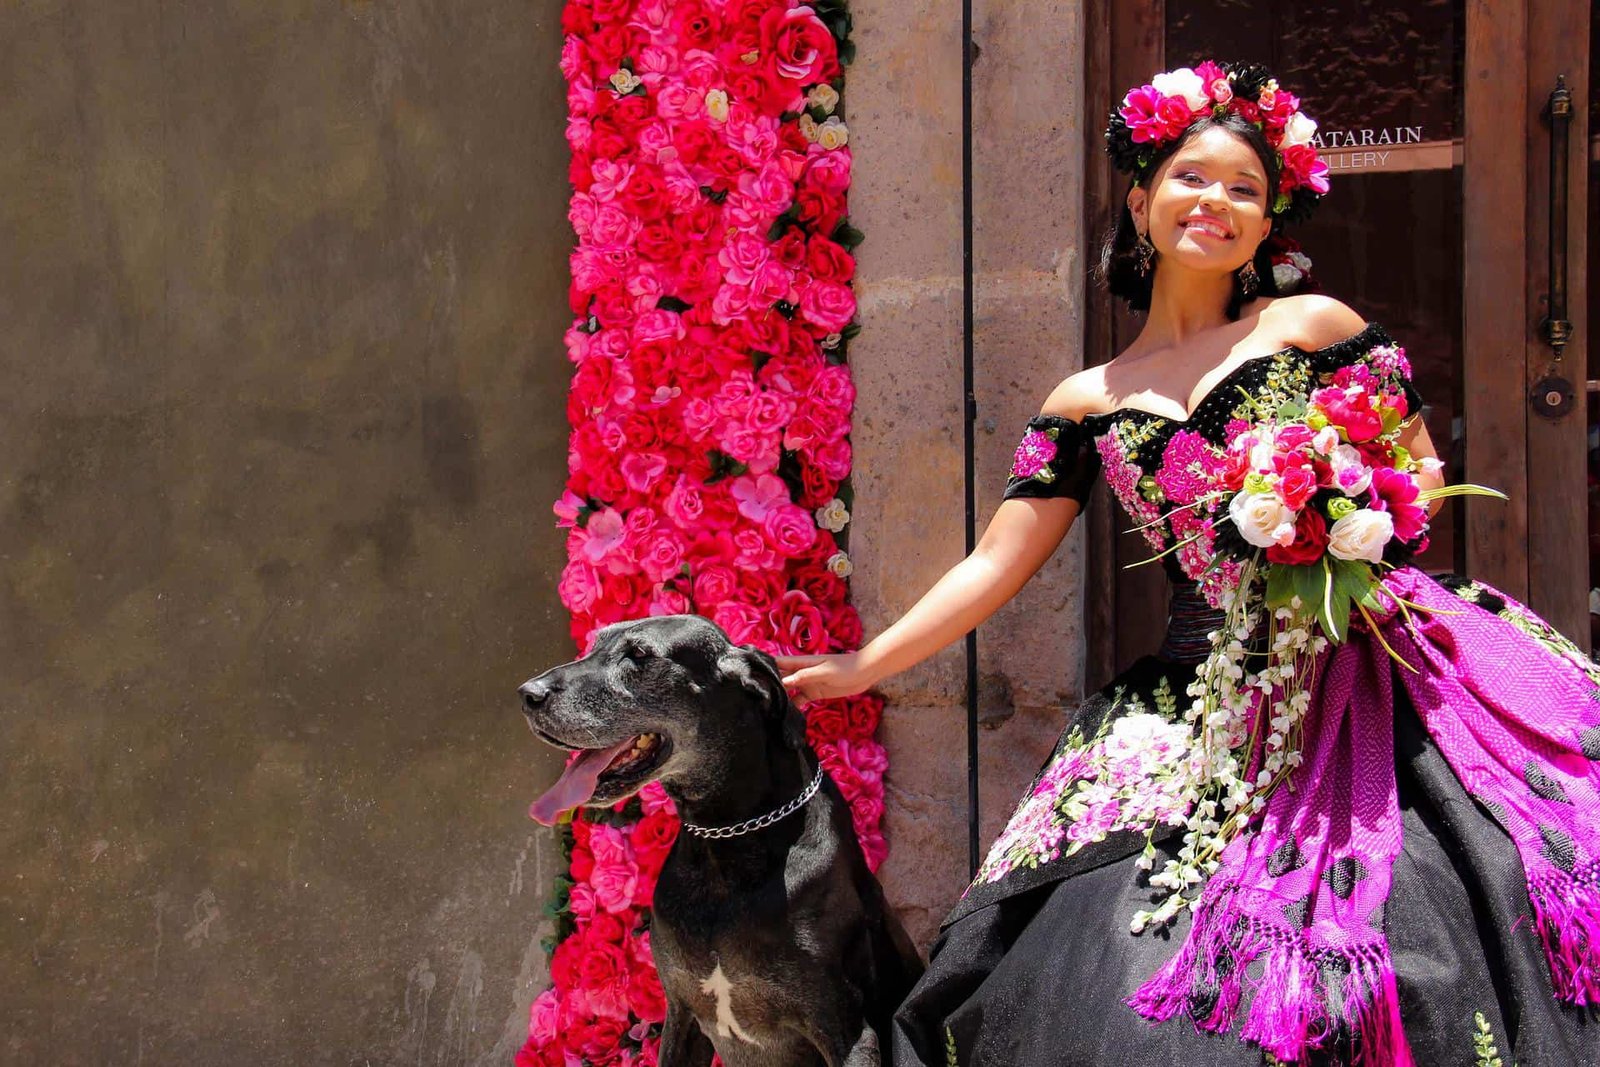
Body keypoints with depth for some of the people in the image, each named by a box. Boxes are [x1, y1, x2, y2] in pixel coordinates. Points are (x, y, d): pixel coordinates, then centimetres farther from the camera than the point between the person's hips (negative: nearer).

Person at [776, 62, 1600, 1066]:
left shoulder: (1319, 330, 7)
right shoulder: (1088, 405, 11)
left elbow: (1424, 470, 10)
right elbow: (995, 565, 11)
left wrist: (1361, 524, -12)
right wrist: (860, 667, 6)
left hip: (1372, 674, -1)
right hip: (1204, 712, 2)